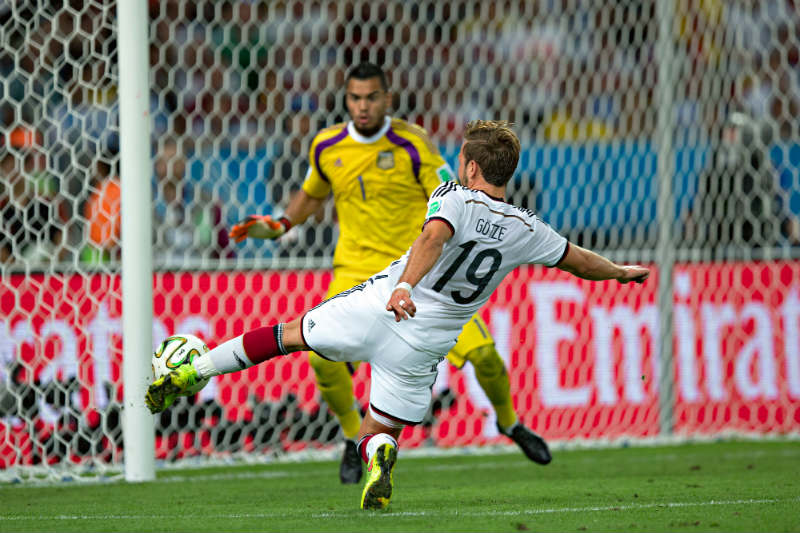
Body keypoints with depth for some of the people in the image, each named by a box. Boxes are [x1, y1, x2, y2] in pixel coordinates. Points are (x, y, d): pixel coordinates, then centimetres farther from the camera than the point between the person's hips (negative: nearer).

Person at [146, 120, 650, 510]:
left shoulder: (454, 198, -7)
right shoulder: (527, 230, 5)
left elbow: (435, 236, -29)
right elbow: (580, 261, 20)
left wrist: (405, 286, -44)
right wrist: (622, 272, 39)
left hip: (376, 309, -2)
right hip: (423, 348, 2)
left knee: (288, 333, 16)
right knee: (382, 428, 14)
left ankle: (190, 372, 16)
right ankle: (379, 457, -22)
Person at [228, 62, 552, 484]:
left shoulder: (411, 143, -10)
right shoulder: (326, 147, 0)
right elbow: (311, 195, 21)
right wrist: (280, 225, 5)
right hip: (358, 269, 2)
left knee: (482, 351, -11)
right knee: (323, 356, -21)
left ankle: (509, 422, 22)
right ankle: (353, 439, 8)